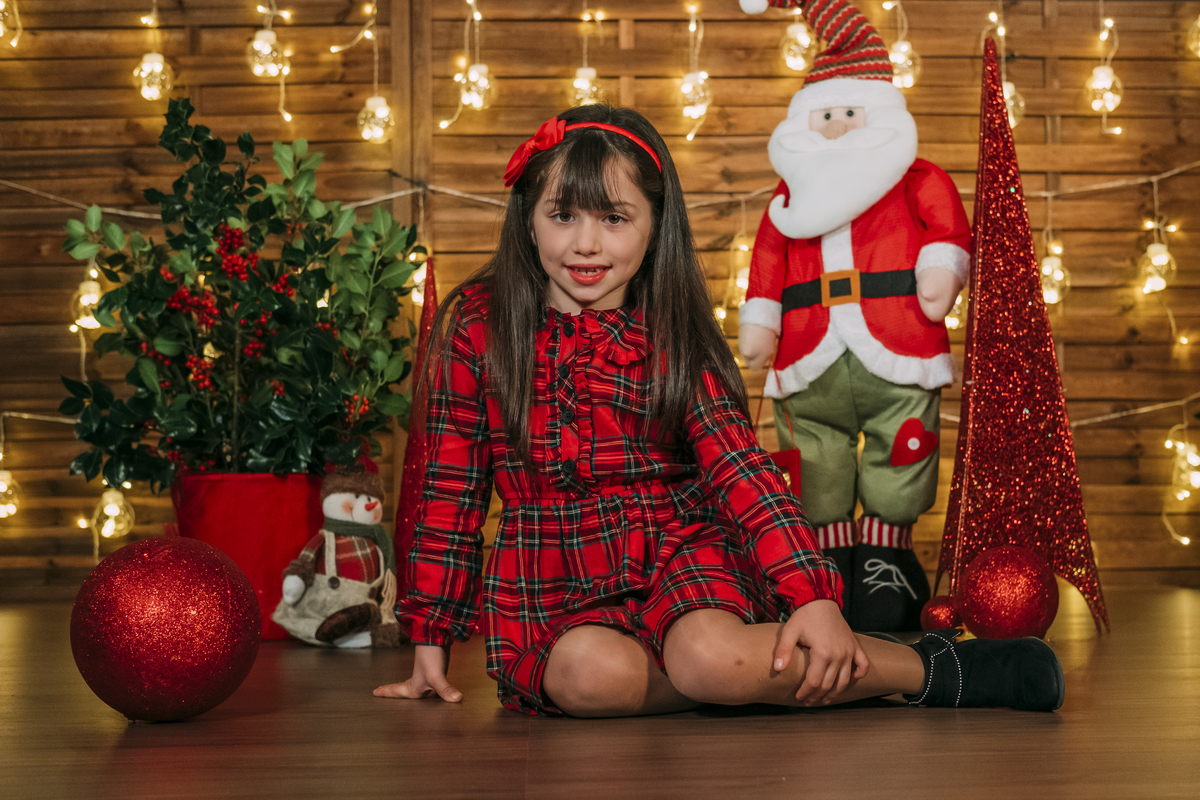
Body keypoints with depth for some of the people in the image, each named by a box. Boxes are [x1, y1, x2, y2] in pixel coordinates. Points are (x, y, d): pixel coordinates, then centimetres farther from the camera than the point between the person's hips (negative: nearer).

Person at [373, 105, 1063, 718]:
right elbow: (453, 487, 7)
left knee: (708, 657, -35)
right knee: (591, 673, -35)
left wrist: (813, 594, -22)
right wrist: (431, 635, 6)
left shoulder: (671, 337, 1)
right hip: (550, 583, 1)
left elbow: (740, 467, -8)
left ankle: (937, 668, -16)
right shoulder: (479, 325, 2)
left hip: (679, 550, -1)